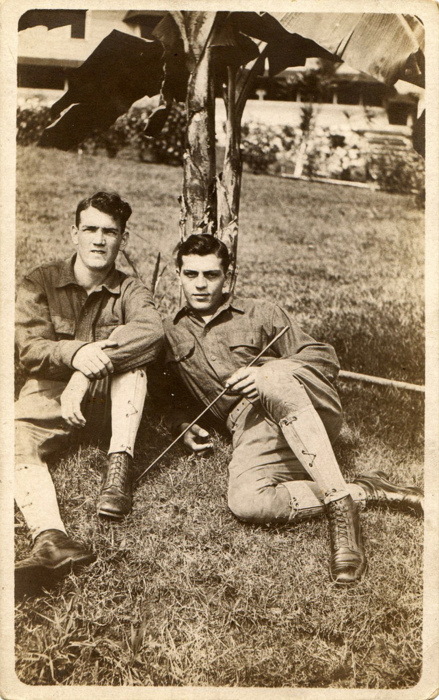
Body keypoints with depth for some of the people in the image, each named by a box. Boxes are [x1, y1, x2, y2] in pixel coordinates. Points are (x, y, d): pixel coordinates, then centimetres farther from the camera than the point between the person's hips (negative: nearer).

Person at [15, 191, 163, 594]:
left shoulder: (129, 290, 4)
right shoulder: (41, 282, 4)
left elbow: (153, 330, -20)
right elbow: (29, 348, -9)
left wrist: (89, 369, -33)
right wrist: (76, 353, -33)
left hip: (105, 401, 0)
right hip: (49, 394, 0)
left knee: (129, 351, -25)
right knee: (16, 441, -30)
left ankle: (120, 465, -34)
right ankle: (52, 540, -53)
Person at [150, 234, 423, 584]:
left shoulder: (259, 313, 14)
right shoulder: (170, 333, 23)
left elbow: (325, 358, 8)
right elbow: (170, 395, 32)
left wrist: (269, 372, -11)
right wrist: (183, 425, 9)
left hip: (314, 409, -2)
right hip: (252, 429, 2)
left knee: (272, 380, -39)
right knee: (245, 502, -33)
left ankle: (341, 506, -37)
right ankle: (367, 491, -19)